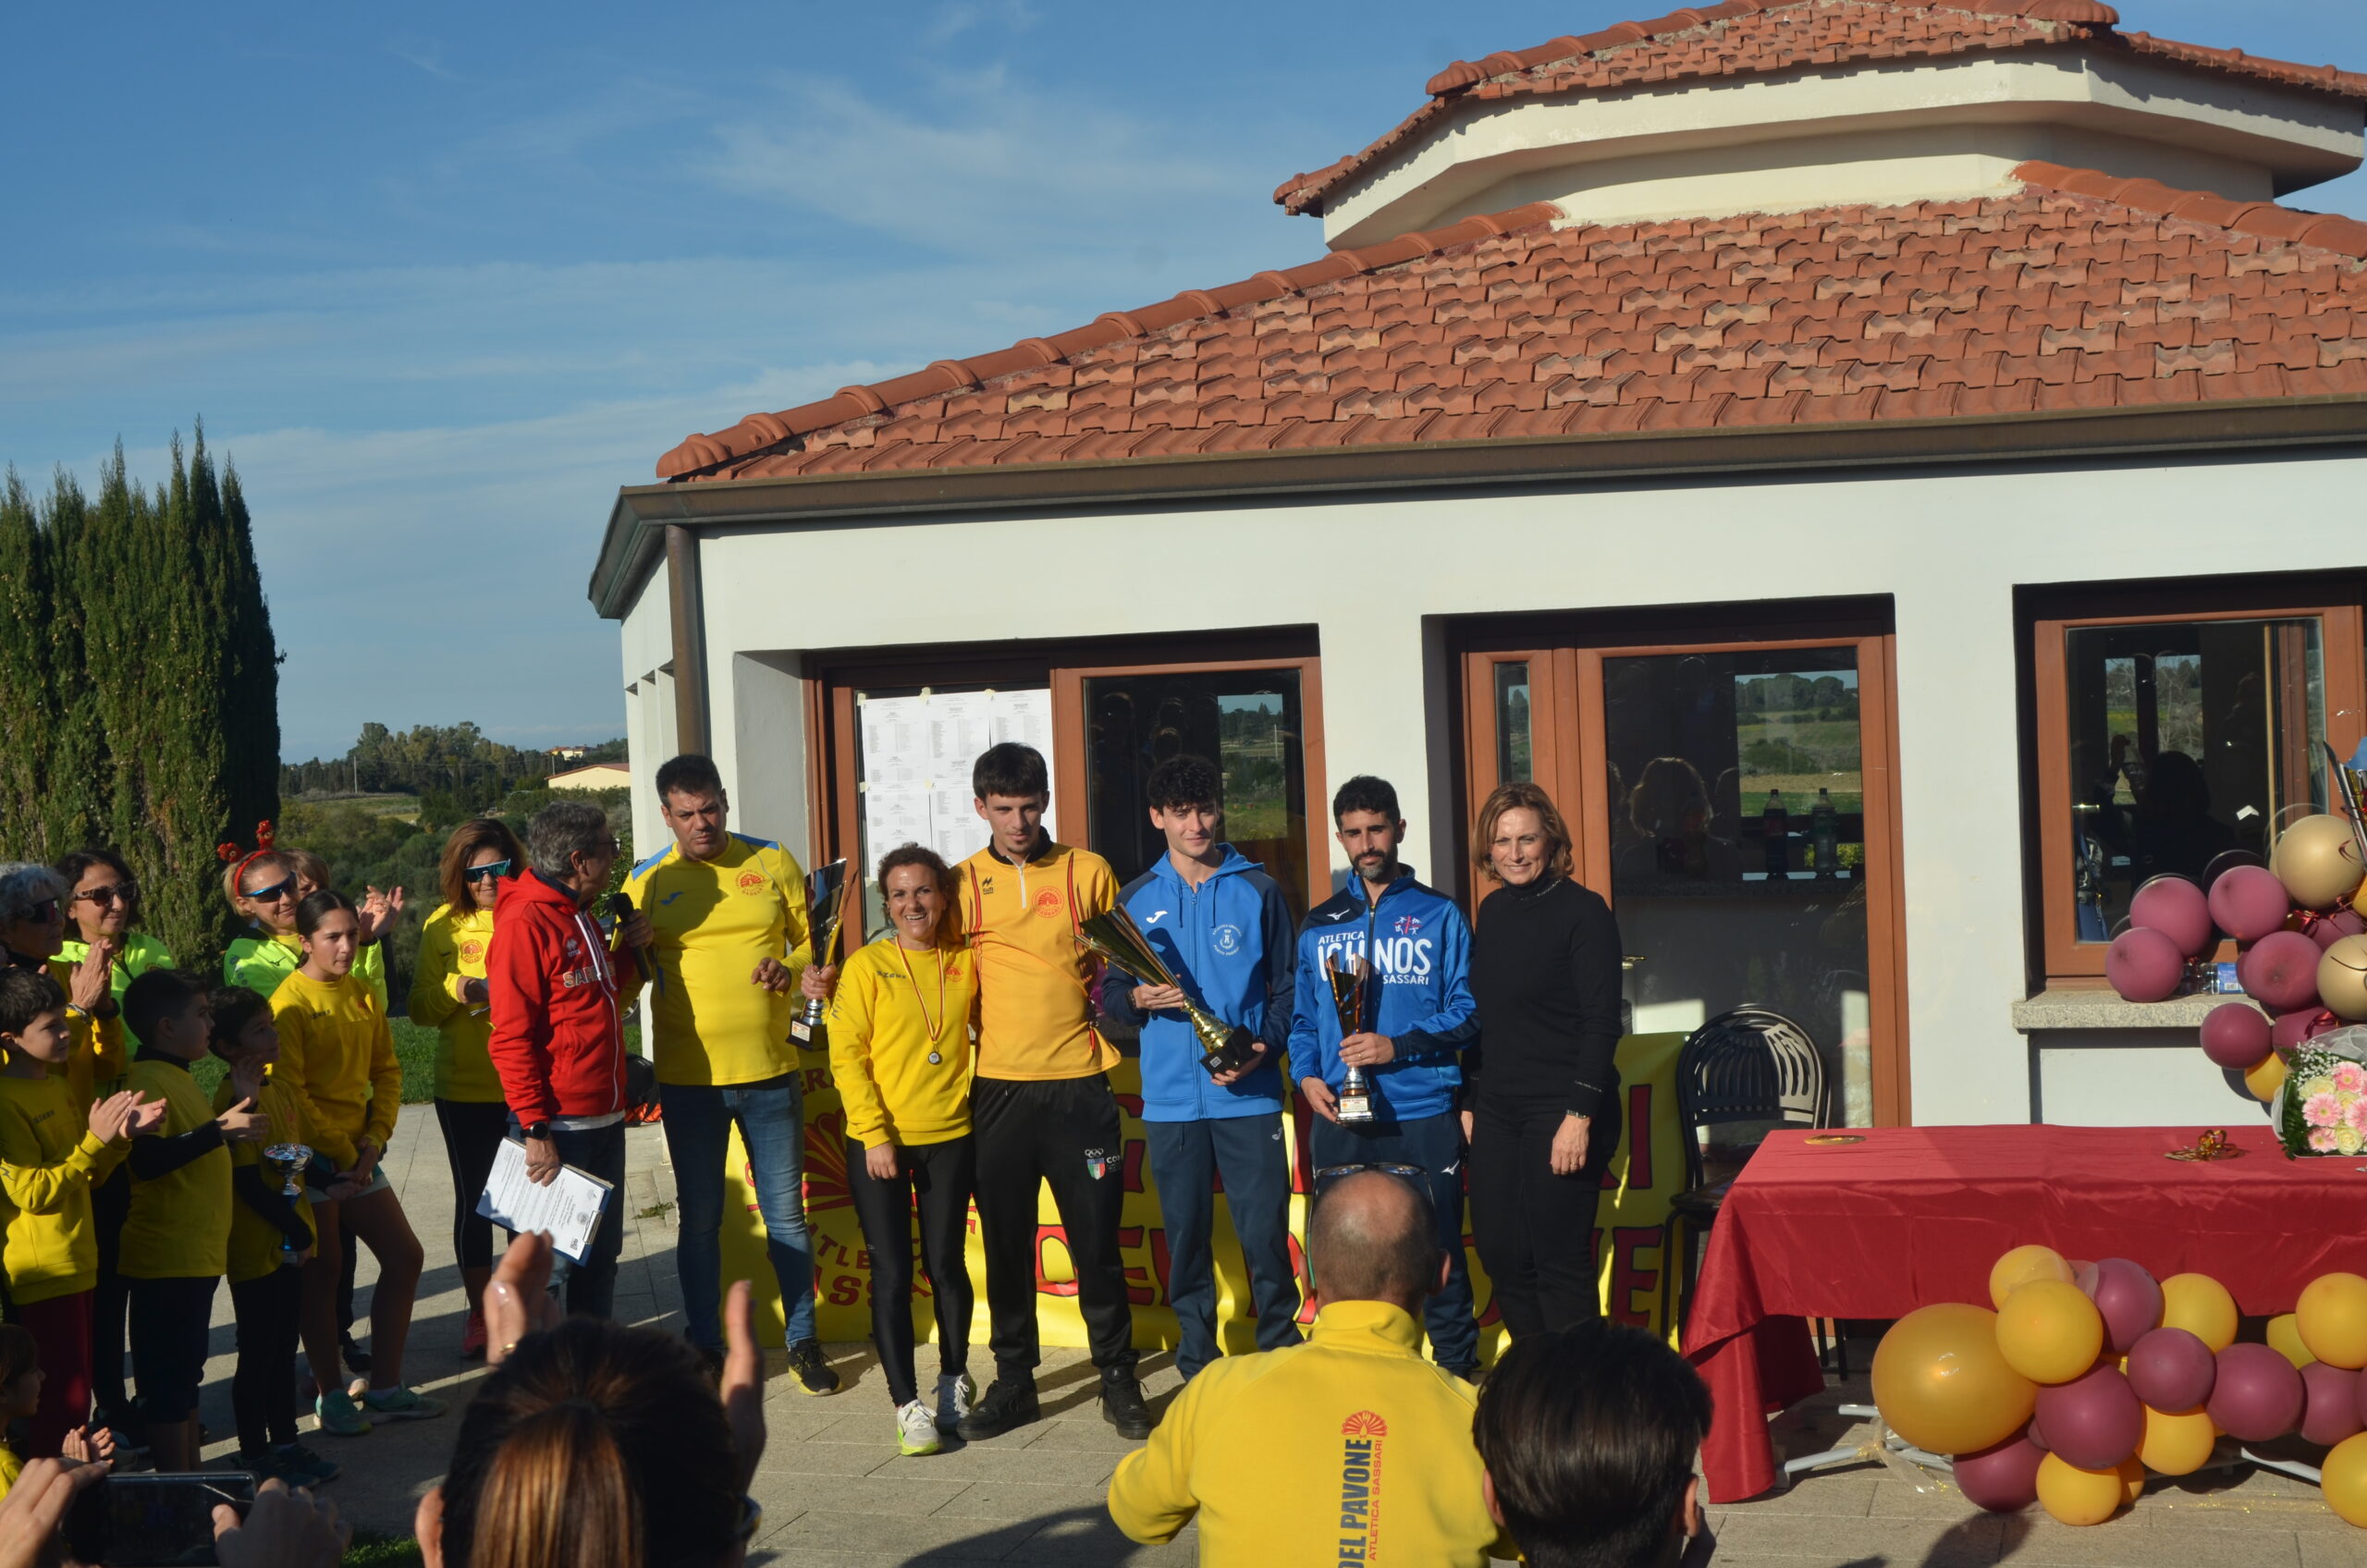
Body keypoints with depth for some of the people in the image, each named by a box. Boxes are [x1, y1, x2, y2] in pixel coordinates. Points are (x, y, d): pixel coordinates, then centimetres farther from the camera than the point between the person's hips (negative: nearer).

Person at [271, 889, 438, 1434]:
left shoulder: (363, 996, 8)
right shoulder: (291, 1003, -13)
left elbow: (387, 1071, 9)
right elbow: (290, 1092, -17)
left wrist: (373, 1141, -4)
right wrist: (341, 1152, -14)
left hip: (358, 1155, 7)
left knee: (405, 1257, 7)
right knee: (322, 1274, 2)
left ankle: (385, 1387, 16)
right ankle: (331, 1396, 14)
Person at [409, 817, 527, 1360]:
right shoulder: (443, 925, 3)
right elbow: (420, 1009, 2)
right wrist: (461, 989, -16)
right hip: (465, 1088, 1)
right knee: (473, 1198, 9)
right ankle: (479, 1313, 23)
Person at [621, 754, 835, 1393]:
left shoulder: (772, 862, 2)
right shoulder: (645, 881, 2)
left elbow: (814, 940, 8)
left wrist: (790, 969, -12)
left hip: (770, 1071, 0)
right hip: (688, 1078, 0)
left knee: (786, 1214, 7)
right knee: (699, 1220, 8)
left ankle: (803, 1341, 19)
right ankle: (705, 1346, 20)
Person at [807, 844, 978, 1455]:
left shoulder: (966, 961, 3)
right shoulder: (867, 966, -4)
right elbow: (847, 1056, -6)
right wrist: (875, 1134, -11)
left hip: (950, 1136, 2)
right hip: (879, 1142, -2)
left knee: (946, 1263, 8)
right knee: (892, 1271, -1)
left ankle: (954, 1378, 28)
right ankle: (907, 1404, 5)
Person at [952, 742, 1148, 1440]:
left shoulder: (1089, 873, 5)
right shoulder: (962, 884, 6)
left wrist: (1106, 1046, -1)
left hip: (1079, 1086, -1)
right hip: (997, 1089, 1)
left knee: (1097, 1240, 1)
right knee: (1005, 1243, 7)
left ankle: (1118, 1380, 13)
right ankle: (1014, 1382, 19)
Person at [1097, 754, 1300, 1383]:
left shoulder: (1258, 891, 6)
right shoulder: (1136, 900, 10)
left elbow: (1286, 989, 6)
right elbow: (1110, 995, 13)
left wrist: (1265, 1048, -11)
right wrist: (1139, 999, -10)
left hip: (1248, 1095, -2)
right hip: (1171, 1100, 2)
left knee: (1265, 1236, -5)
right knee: (1185, 1238, 6)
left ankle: (1280, 1356, 11)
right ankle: (1197, 1366, 18)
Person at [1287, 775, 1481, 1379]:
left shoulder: (1440, 916, 5)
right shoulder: (1318, 925, 15)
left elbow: (1466, 1013, -1)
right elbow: (1303, 1018, 17)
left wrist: (1399, 1045, -14)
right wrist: (1307, 1075, -2)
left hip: (1424, 1117, -3)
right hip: (1340, 1118, 3)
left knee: (1438, 1255, 0)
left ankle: (1457, 1371, 11)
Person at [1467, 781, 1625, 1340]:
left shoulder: (1582, 911, -8)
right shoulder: (1493, 911, 12)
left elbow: (1601, 1022, -12)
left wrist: (1580, 1114, -18)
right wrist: (1470, 1099, 14)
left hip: (1562, 1107, -7)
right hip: (1497, 1107, 7)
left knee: (1559, 1260, -4)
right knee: (1499, 1252, 8)